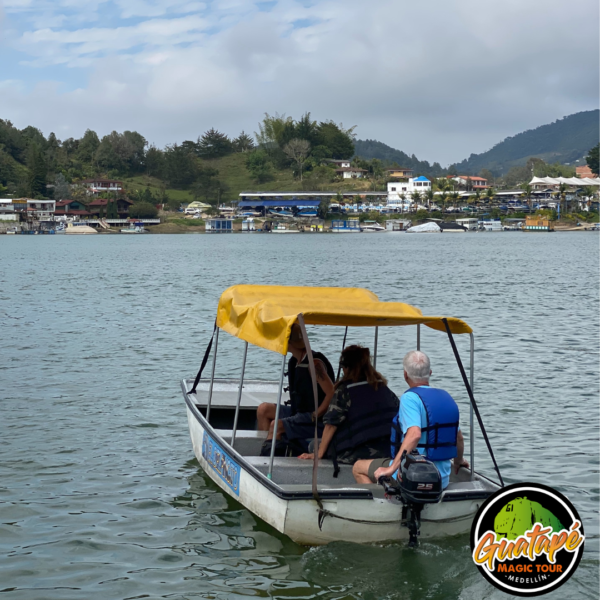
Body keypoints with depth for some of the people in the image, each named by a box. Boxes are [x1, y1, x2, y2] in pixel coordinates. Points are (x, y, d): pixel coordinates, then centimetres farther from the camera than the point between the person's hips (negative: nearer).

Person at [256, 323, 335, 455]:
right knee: (264, 409, 7)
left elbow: (332, 394, -25)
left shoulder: (314, 363, -20)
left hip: (318, 421, -10)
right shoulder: (294, 362, 9)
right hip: (300, 412, 10)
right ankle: (267, 448, 3)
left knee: (276, 426, -24)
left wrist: (315, 416, -23)